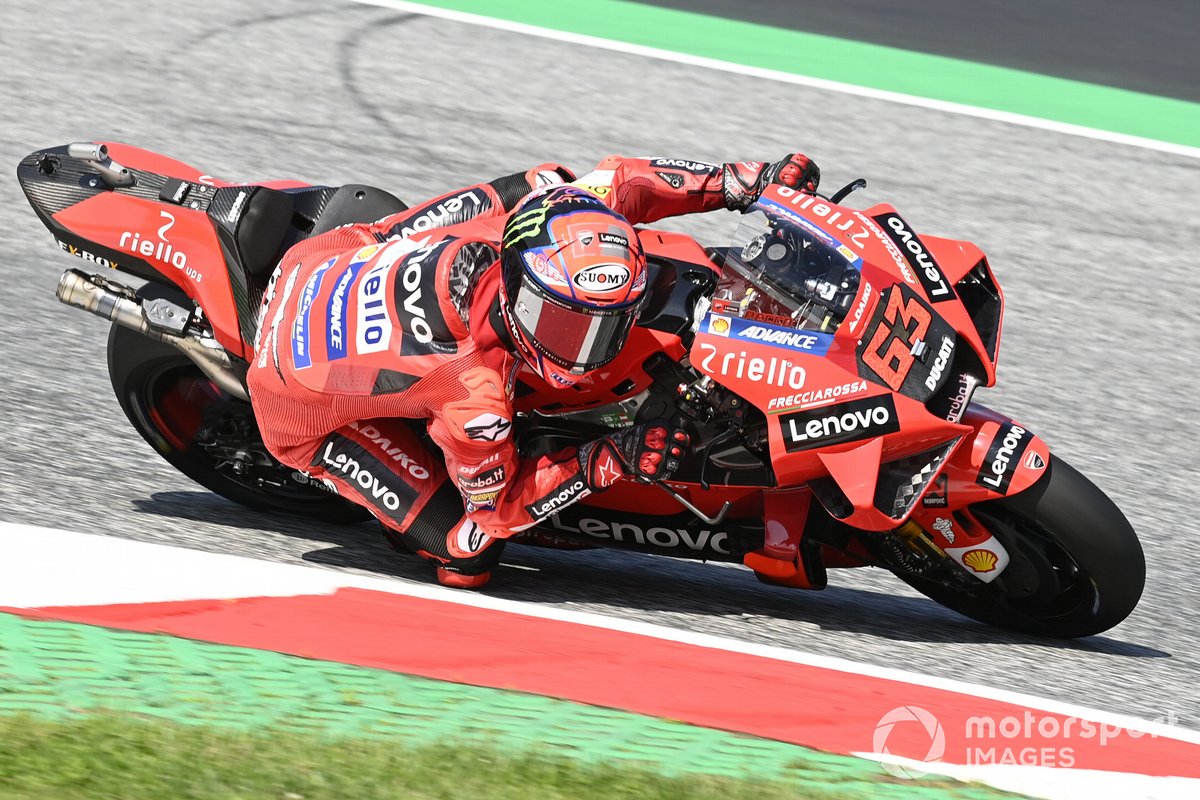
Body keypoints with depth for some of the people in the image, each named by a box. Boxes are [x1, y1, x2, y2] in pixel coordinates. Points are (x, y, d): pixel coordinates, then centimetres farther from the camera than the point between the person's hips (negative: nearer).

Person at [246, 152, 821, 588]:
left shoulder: (514, 204, -27)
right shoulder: (472, 395, -40)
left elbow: (616, 180, -8)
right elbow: (496, 505, -21)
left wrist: (750, 179, -12)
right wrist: (605, 462, -30)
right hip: (307, 410, -7)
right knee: (468, 552, -14)